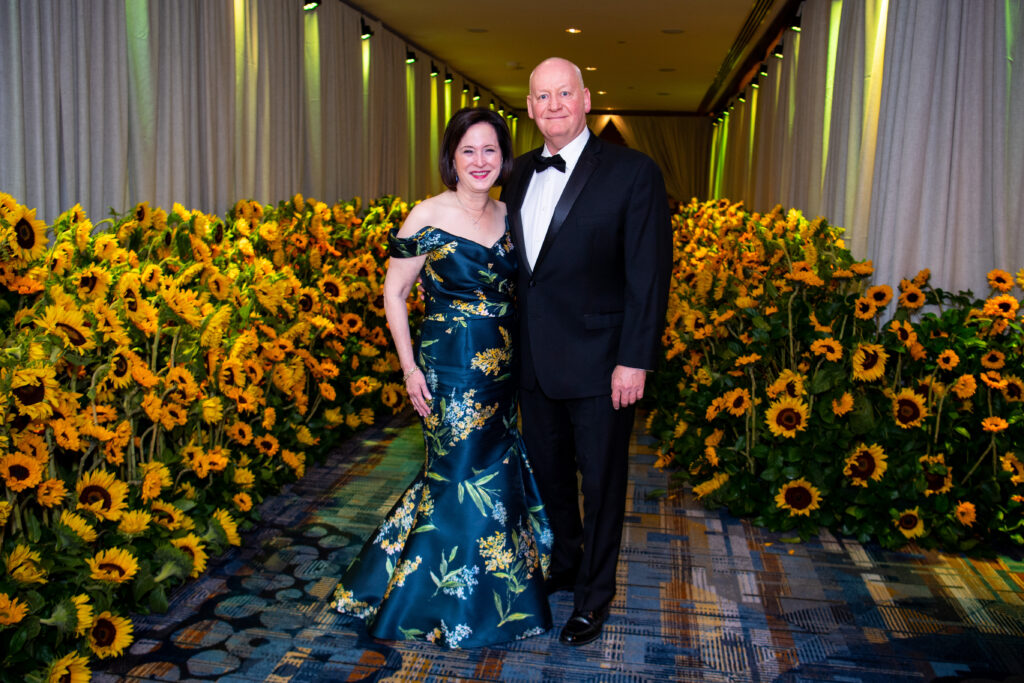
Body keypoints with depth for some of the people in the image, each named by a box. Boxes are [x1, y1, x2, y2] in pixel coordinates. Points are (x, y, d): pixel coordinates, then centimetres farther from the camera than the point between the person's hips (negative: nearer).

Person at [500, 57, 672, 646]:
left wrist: (635, 360, -16)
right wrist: (514, 343, 10)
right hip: (535, 359, 6)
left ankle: (594, 596, 31)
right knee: (549, 471, 20)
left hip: (600, 364, -5)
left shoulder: (633, 173, -10)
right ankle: (564, 565, 44)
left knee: (601, 481, 10)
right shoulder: (521, 174, 8)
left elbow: (650, 274, -12)